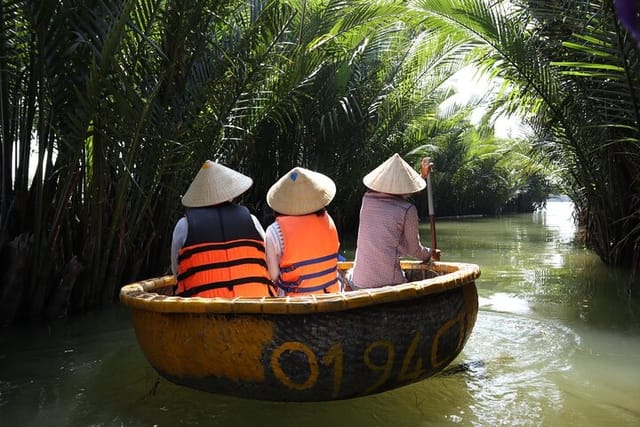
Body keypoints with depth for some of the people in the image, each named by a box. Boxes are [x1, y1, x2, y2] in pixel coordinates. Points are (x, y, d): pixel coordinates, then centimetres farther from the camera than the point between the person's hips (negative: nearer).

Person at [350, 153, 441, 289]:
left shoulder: (367, 199, 6)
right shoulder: (407, 210, -8)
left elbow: (395, 195, 26)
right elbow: (414, 250, 4)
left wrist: (422, 175, 36)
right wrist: (430, 254, 26)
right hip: (388, 282, -5)